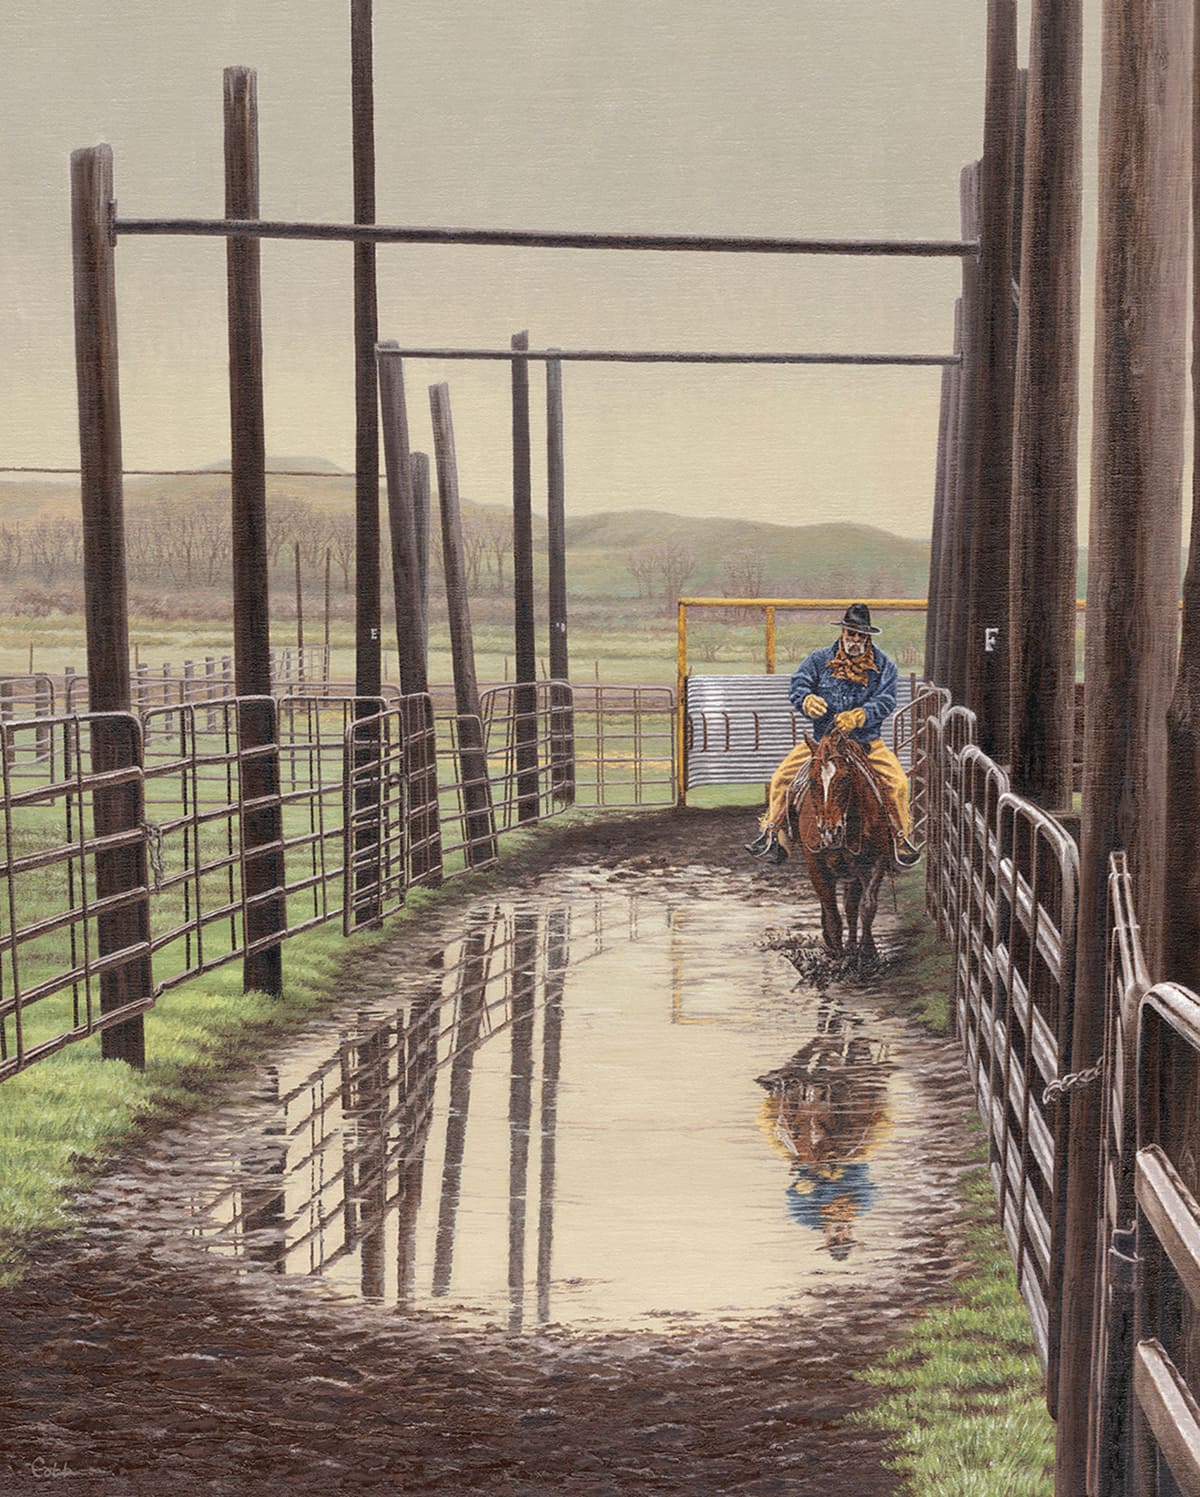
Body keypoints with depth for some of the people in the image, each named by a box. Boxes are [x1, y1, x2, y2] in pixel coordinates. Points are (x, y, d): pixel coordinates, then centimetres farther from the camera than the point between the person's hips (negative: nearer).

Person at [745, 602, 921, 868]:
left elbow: (885, 702, -11)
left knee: (897, 781, -21)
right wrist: (808, 700, -30)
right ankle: (772, 834, 1)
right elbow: (797, 685, -4)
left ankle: (901, 838, -3)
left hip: (867, 741, -1)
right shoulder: (820, 659, 3)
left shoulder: (884, 665, 0)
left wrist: (857, 716, -30)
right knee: (781, 778, -11)